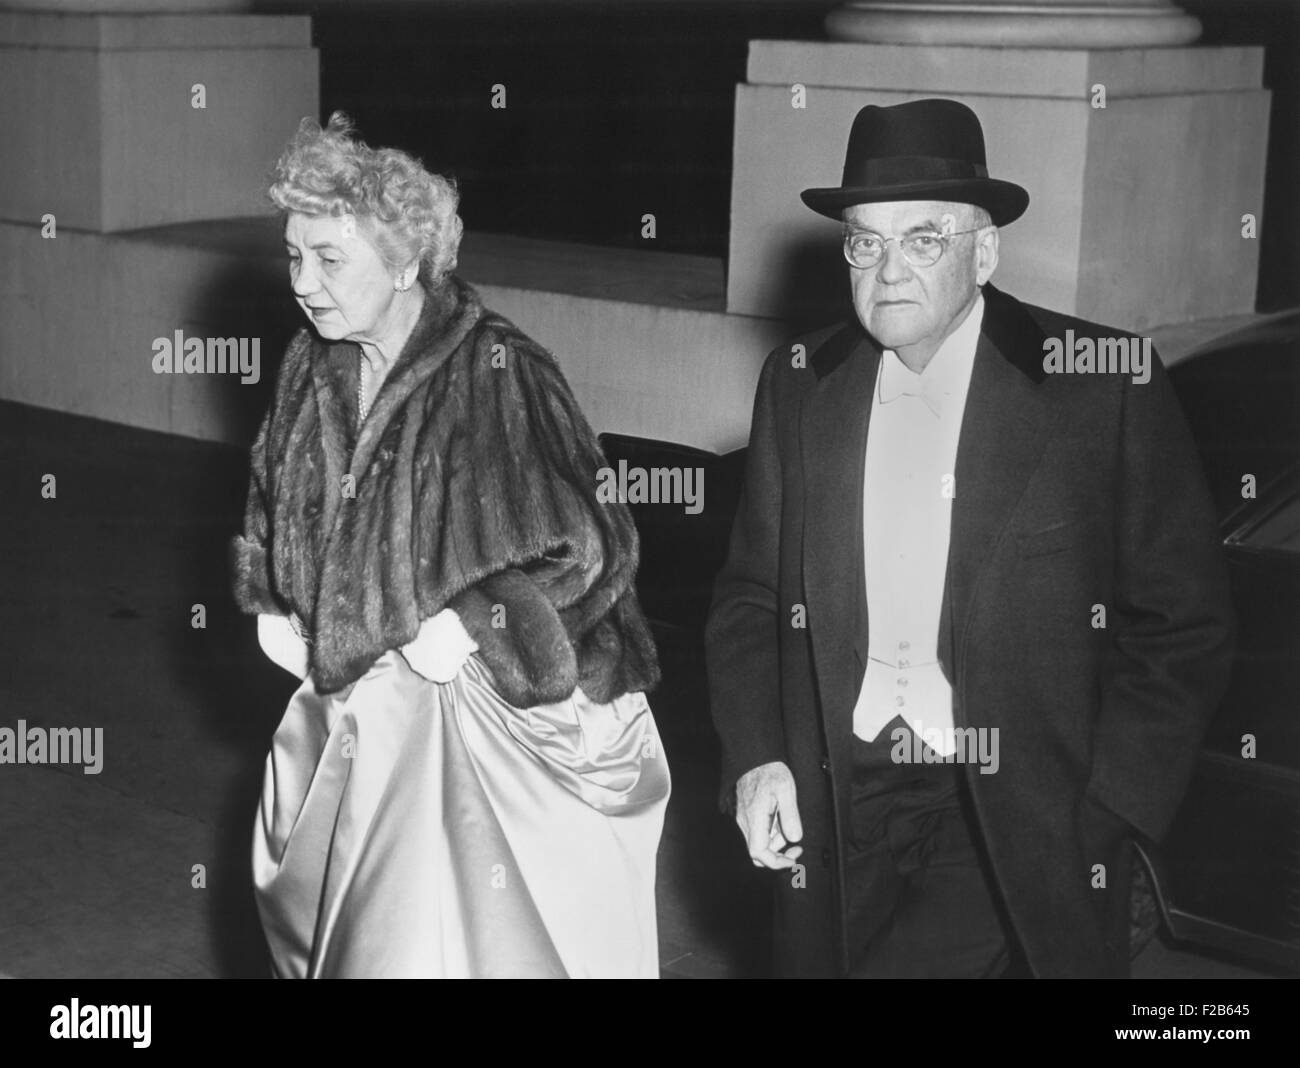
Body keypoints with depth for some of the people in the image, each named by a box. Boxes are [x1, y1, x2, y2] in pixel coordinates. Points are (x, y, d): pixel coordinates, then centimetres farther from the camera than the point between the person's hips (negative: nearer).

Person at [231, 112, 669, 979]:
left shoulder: (500, 373, -19)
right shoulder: (315, 367, 2)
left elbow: (591, 551, -18)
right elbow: (275, 503, 20)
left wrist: (465, 626, -20)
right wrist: (270, 605, 6)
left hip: (486, 718, -6)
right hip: (353, 708, 7)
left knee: (449, 940, -2)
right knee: (330, 927, 17)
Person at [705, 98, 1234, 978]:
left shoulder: (1107, 386, -7)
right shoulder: (799, 384, 5)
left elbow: (1185, 628, -4)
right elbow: (751, 596, 13)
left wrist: (1097, 820, -11)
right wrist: (755, 758, -2)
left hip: (1019, 820, -4)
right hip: (837, 811, 4)